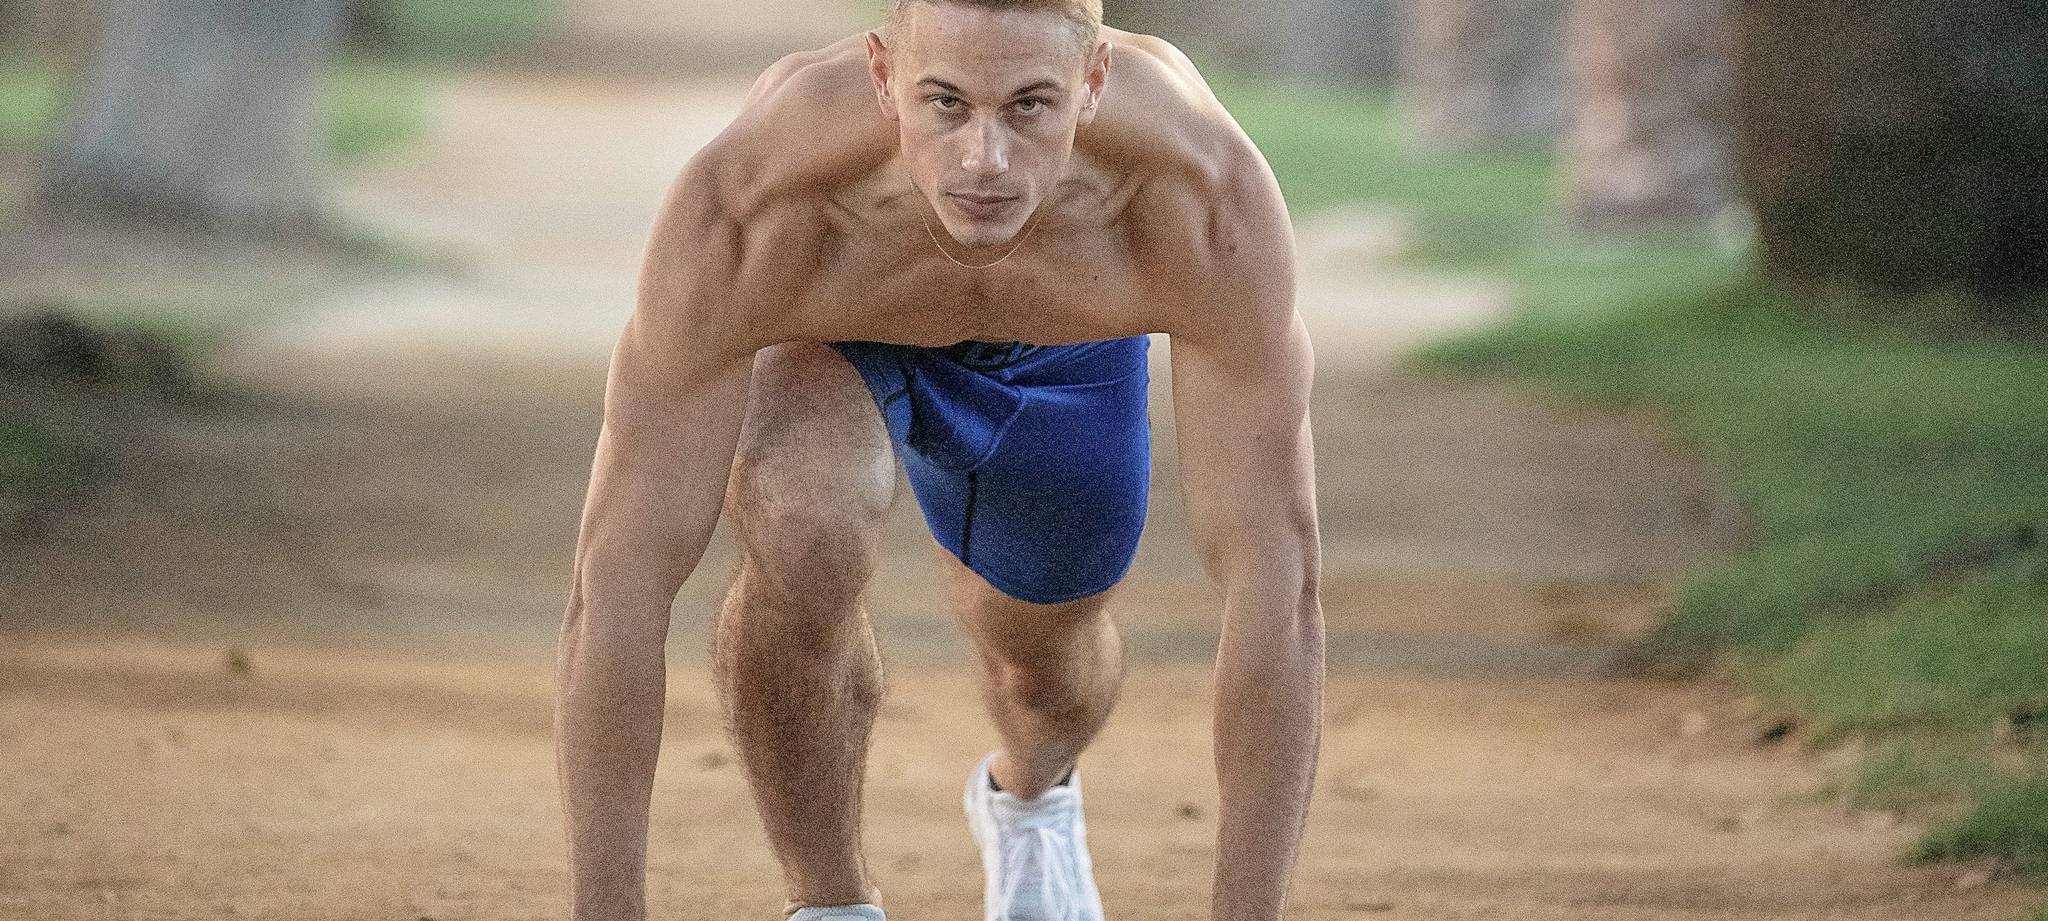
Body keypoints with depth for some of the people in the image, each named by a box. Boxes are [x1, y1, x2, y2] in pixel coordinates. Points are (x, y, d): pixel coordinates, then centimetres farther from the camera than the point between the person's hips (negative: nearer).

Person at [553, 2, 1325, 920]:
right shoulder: (744, 212, -46)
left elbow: (1276, 579, -41)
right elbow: (618, 580, -41)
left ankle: (1030, 794, 58)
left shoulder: (1210, 197, -44)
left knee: (1043, 644, 19)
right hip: (815, 338, -2)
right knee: (805, 540, -32)